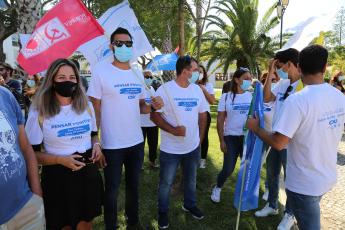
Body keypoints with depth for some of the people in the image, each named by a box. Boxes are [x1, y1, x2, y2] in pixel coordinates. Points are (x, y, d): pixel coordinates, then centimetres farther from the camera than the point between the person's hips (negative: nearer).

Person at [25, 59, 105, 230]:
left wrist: (96, 145, -6)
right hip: (58, 177, -3)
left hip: (88, 172, 4)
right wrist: (61, 160, -22)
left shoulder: (86, 105, 3)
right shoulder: (39, 112, -10)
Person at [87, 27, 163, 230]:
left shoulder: (138, 74, 6)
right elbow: (95, 109, -11)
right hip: (112, 144, -5)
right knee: (112, 189, 12)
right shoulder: (101, 71, -10)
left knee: (134, 185, 22)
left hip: (137, 141, 5)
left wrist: (153, 106, -9)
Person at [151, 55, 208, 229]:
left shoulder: (197, 90, 3)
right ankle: (163, 212, 34)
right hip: (170, 149, -5)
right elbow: (154, 115, -16)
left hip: (193, 147, 5)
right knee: (166, 183, 12)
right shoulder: (165, 89, -15)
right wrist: (173, 130, -24)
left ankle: (189, 205, 46)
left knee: (191, 180, 23)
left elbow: (202, 115, 11)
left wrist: (200, 137, 9)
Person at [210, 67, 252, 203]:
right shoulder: (226, 97, -2)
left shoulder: (252, 96, 2)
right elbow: (220, 120, -2)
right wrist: (221, 141, -6)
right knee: (228, 169, -2)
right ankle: (217, 188, 27)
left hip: (248, 137, 2)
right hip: (231, 137, -2)